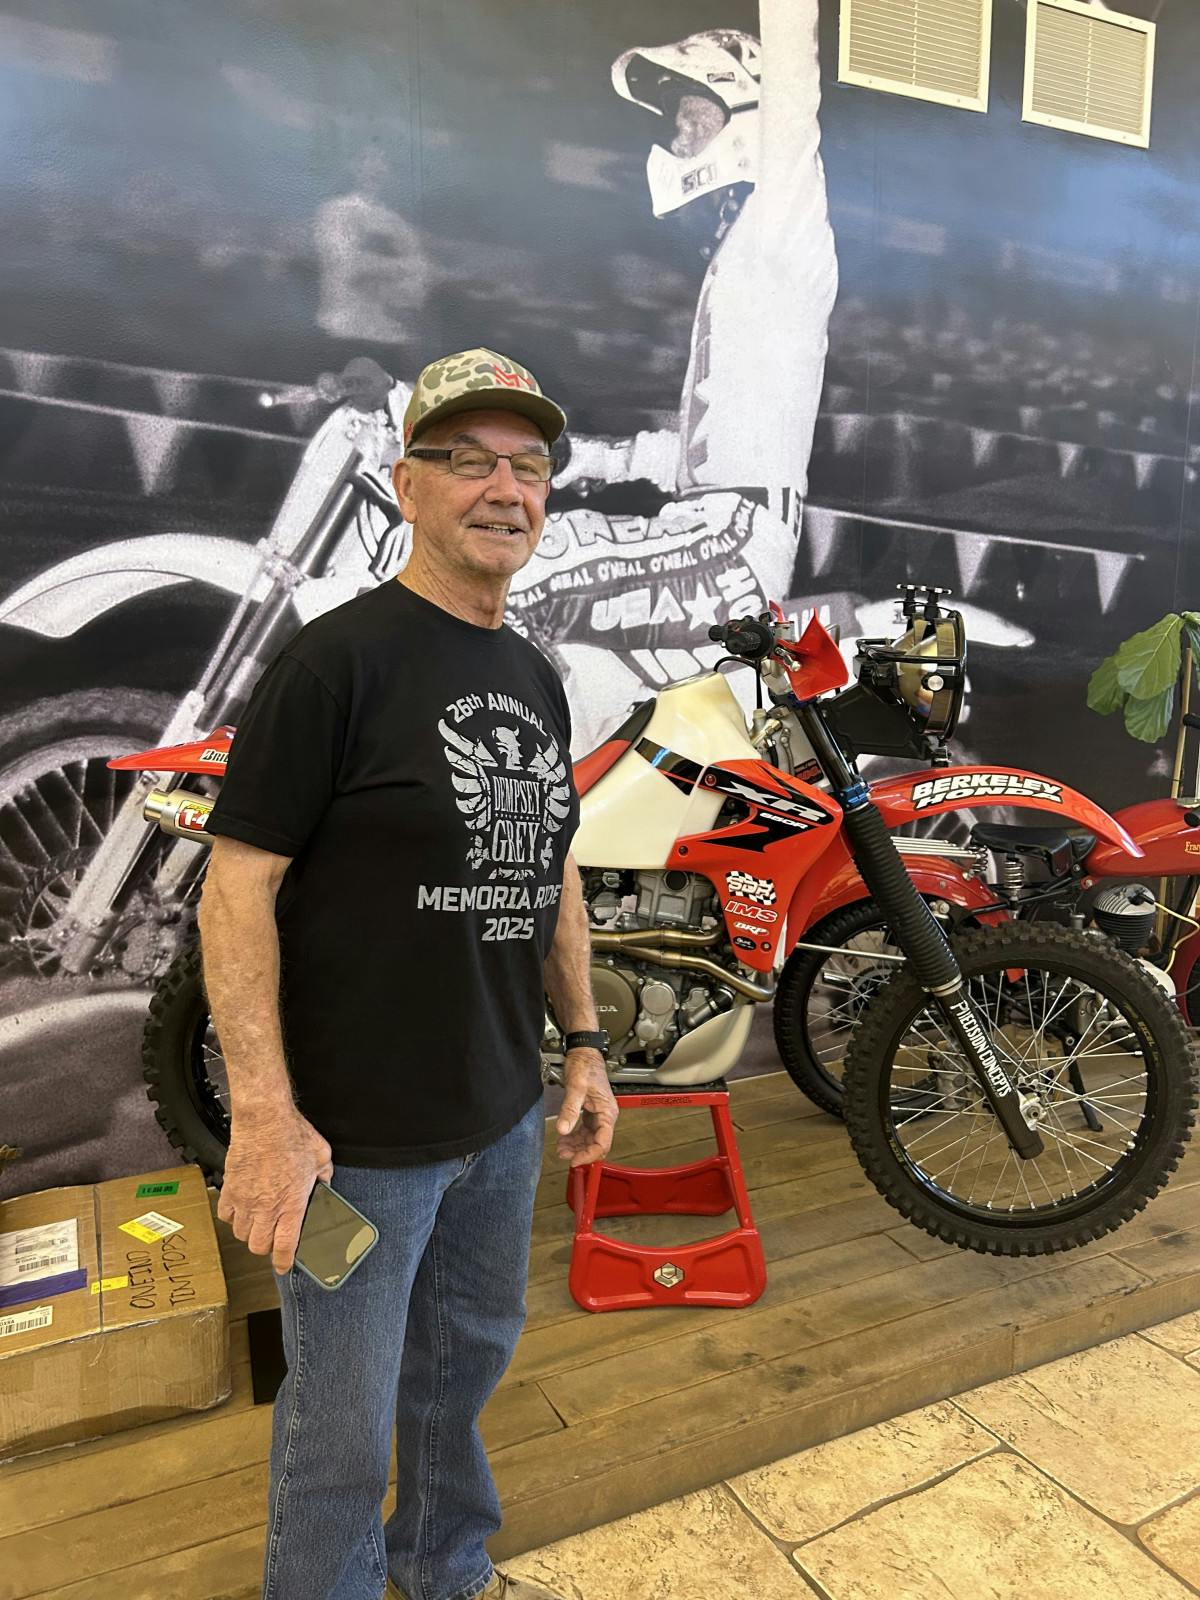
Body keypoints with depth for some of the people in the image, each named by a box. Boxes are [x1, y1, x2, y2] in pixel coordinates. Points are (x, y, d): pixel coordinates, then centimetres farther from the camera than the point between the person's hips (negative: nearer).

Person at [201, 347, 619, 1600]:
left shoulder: (535, 677, 8)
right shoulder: (339, 657, -15)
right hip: (357, 1132, -7)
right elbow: (238, 883, -17)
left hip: (505, 1118, 7)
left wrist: (583, 1044, 12)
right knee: (343, 1431, 11)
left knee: (469, 1360, 26)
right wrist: (263, 1113, -21)